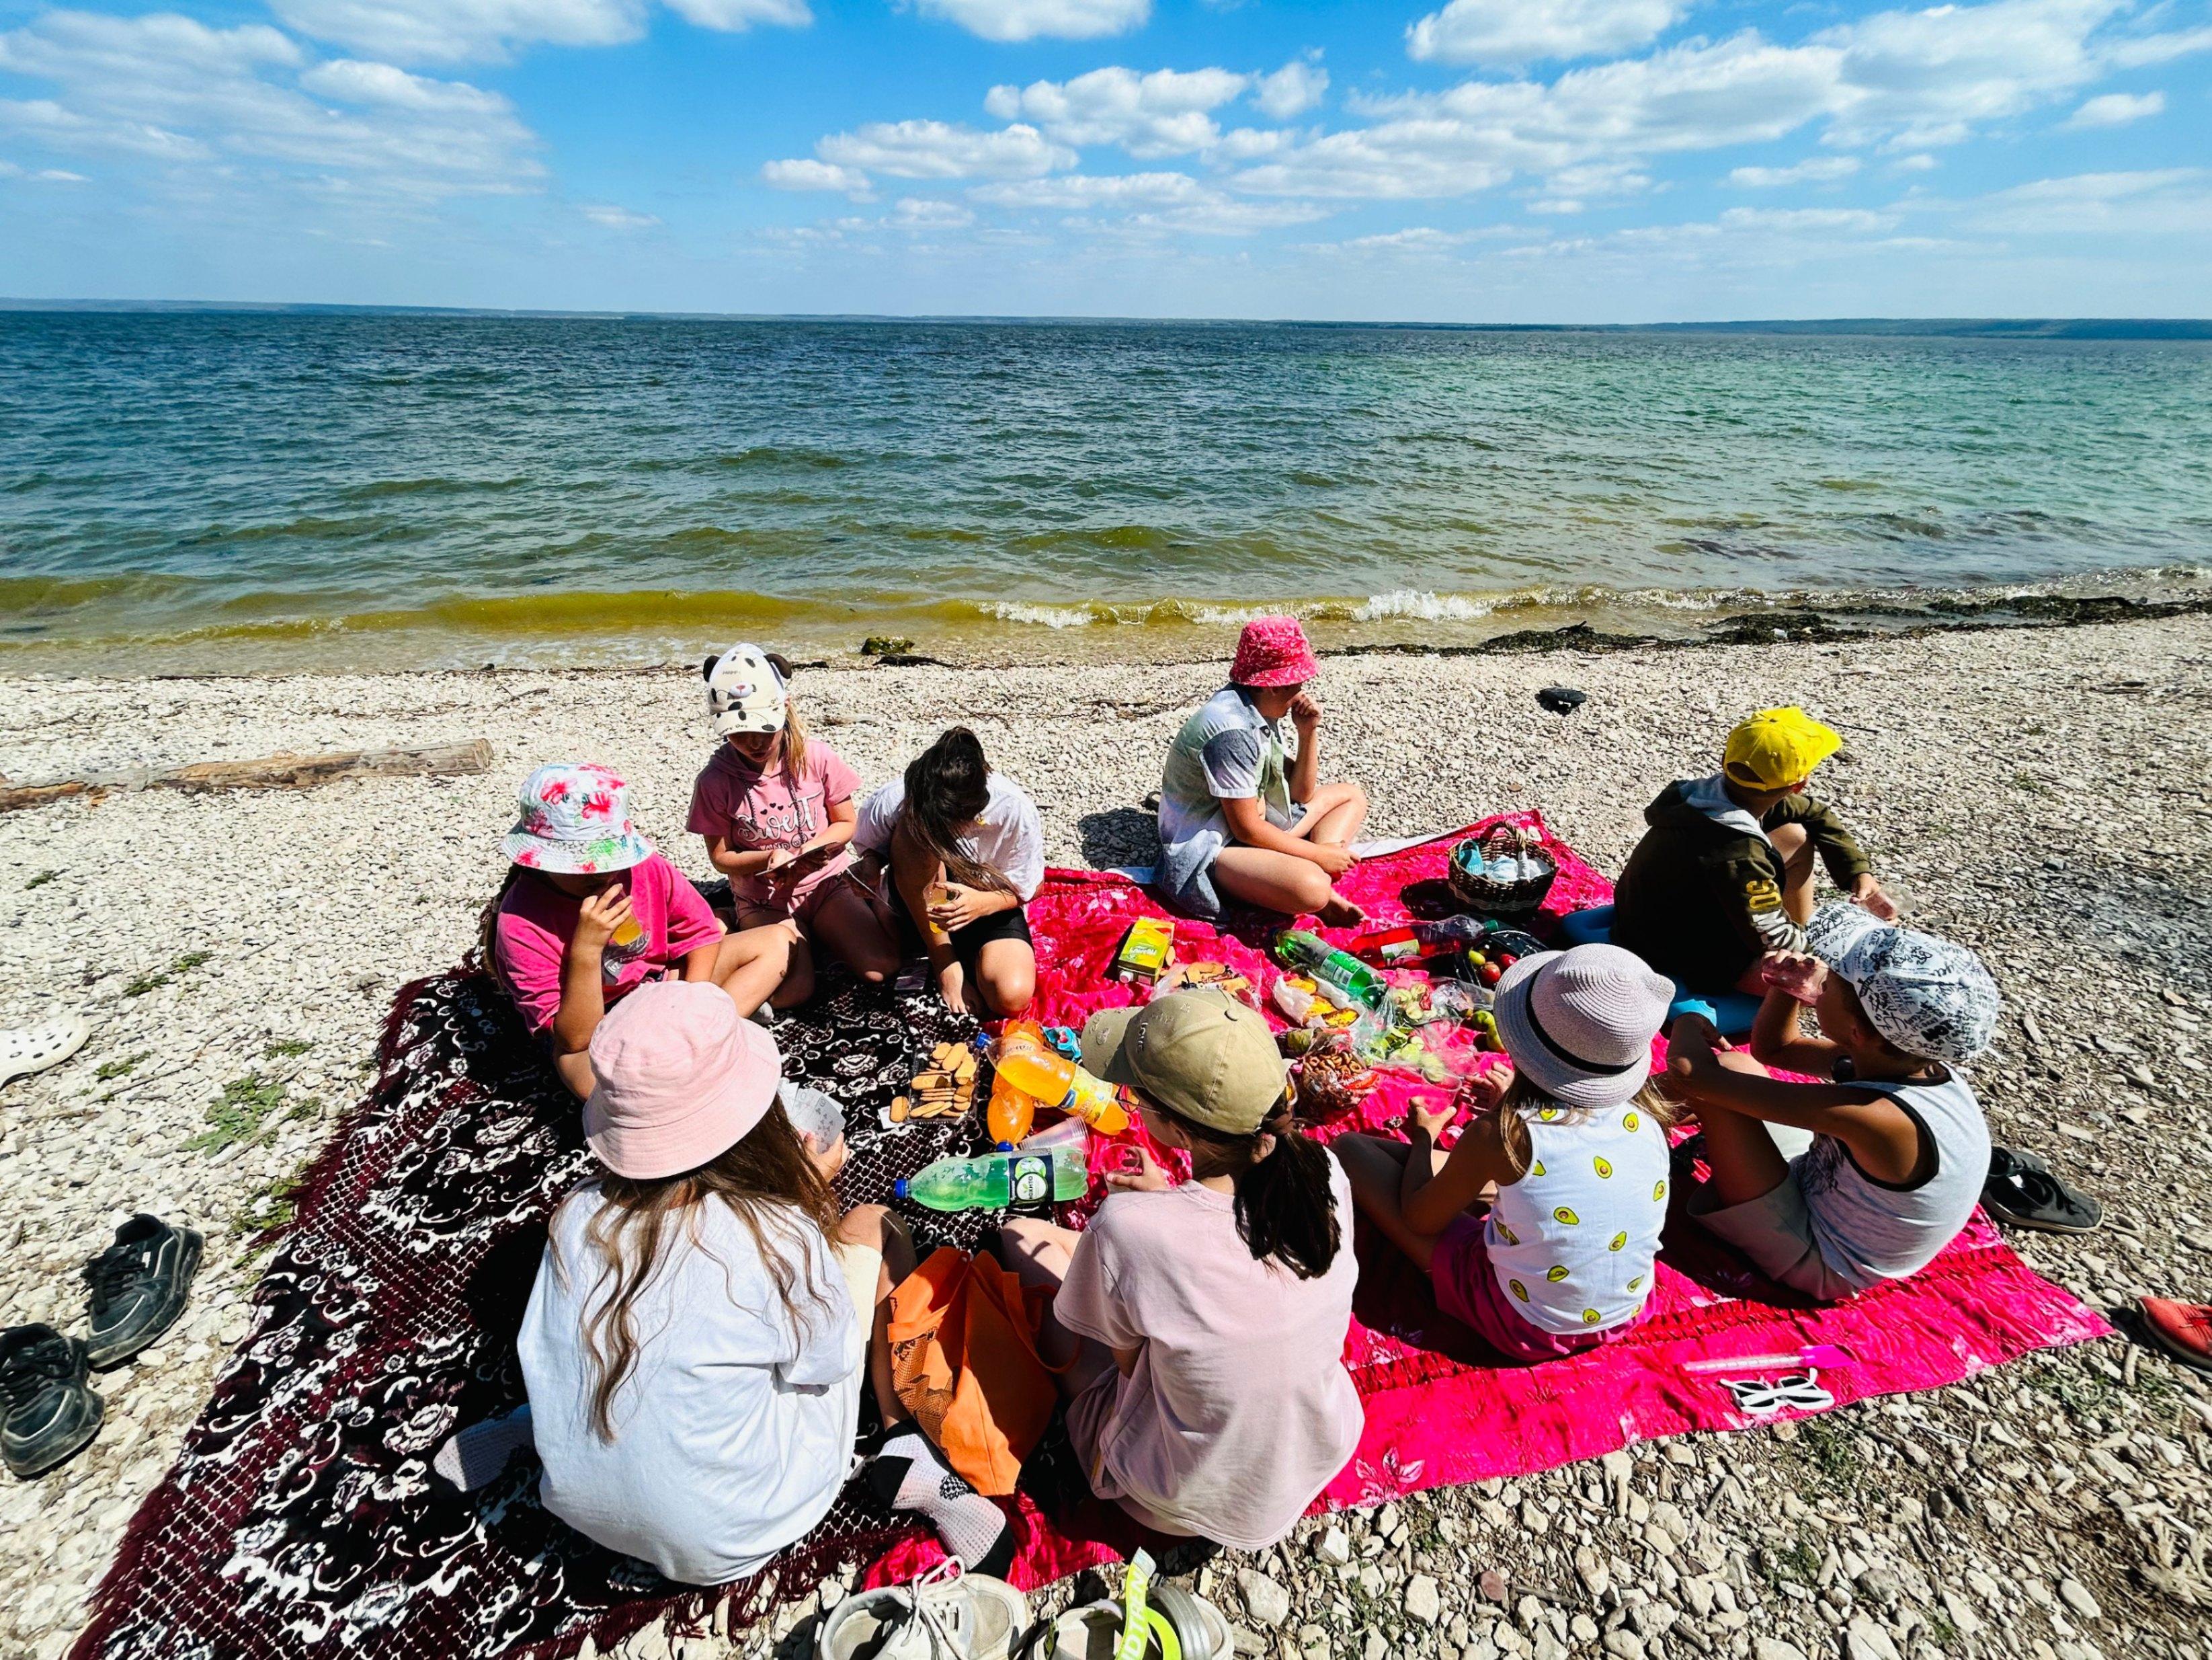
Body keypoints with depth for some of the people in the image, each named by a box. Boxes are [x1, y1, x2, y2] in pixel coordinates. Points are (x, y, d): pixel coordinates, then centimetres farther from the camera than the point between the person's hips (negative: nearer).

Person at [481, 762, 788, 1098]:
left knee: (775, 943, -4)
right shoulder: (520, 923, -27)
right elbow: (576, 1039, -27)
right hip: (590, 1021, -5)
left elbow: (702, 933, -4)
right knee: (586, 1073, -41)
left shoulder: (644, 865, -18)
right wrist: (586, 951, -39)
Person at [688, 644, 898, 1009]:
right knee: (790, 993, -25)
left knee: (882, 968, -19)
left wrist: (808, 851, -18)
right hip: (764, 901, -1)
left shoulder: (816, 757, -10)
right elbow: (721, 857, -3)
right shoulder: (715, 781, -12)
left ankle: (821, 934, 12)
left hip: (827, 882, 2)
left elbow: (847, 822, 1)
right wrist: (771, 858, -23)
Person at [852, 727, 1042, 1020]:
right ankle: (945, 963, -17)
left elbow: (1030, 889, -13)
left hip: (986, 905, 0)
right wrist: (871, 864, -25)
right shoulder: (890, 803, -27)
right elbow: (870, 845, -1)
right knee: (914, 834, -35)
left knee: (1012, 997, -29)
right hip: (917, 909, 1)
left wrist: (983, 903, -32)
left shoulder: (1016, 811, -30)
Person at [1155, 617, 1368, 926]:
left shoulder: (1262, 712, 4)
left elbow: (1301, 793, 9)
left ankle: (1321, 872, -7)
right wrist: (1317, 854, -14)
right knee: (1310, 888, -39)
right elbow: (1246, 829, -22)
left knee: (1352, 796, 15)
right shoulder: (1232, 729, -25)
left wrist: (1309, 733, -5)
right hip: (1208, 848, -11)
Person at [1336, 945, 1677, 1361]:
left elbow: (1420, 1219, -11)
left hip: (1524, 1327, -5)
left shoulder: (1501, 1136, -29)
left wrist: (1423, 1136, 6)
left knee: (1350, 1148, -5)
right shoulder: (1647, 1121, -15)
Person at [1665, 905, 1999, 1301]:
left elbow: (1693, 1074, -37)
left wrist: (1687, 1026, -14)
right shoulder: (1924, 1067, -13)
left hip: (1818, 1263, -8)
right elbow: (1774, 1048, 3)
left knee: (1724, 1070, -18)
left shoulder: (1881, 1116, -38)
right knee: (1735, 1063, 11)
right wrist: (1787, 990, -17)